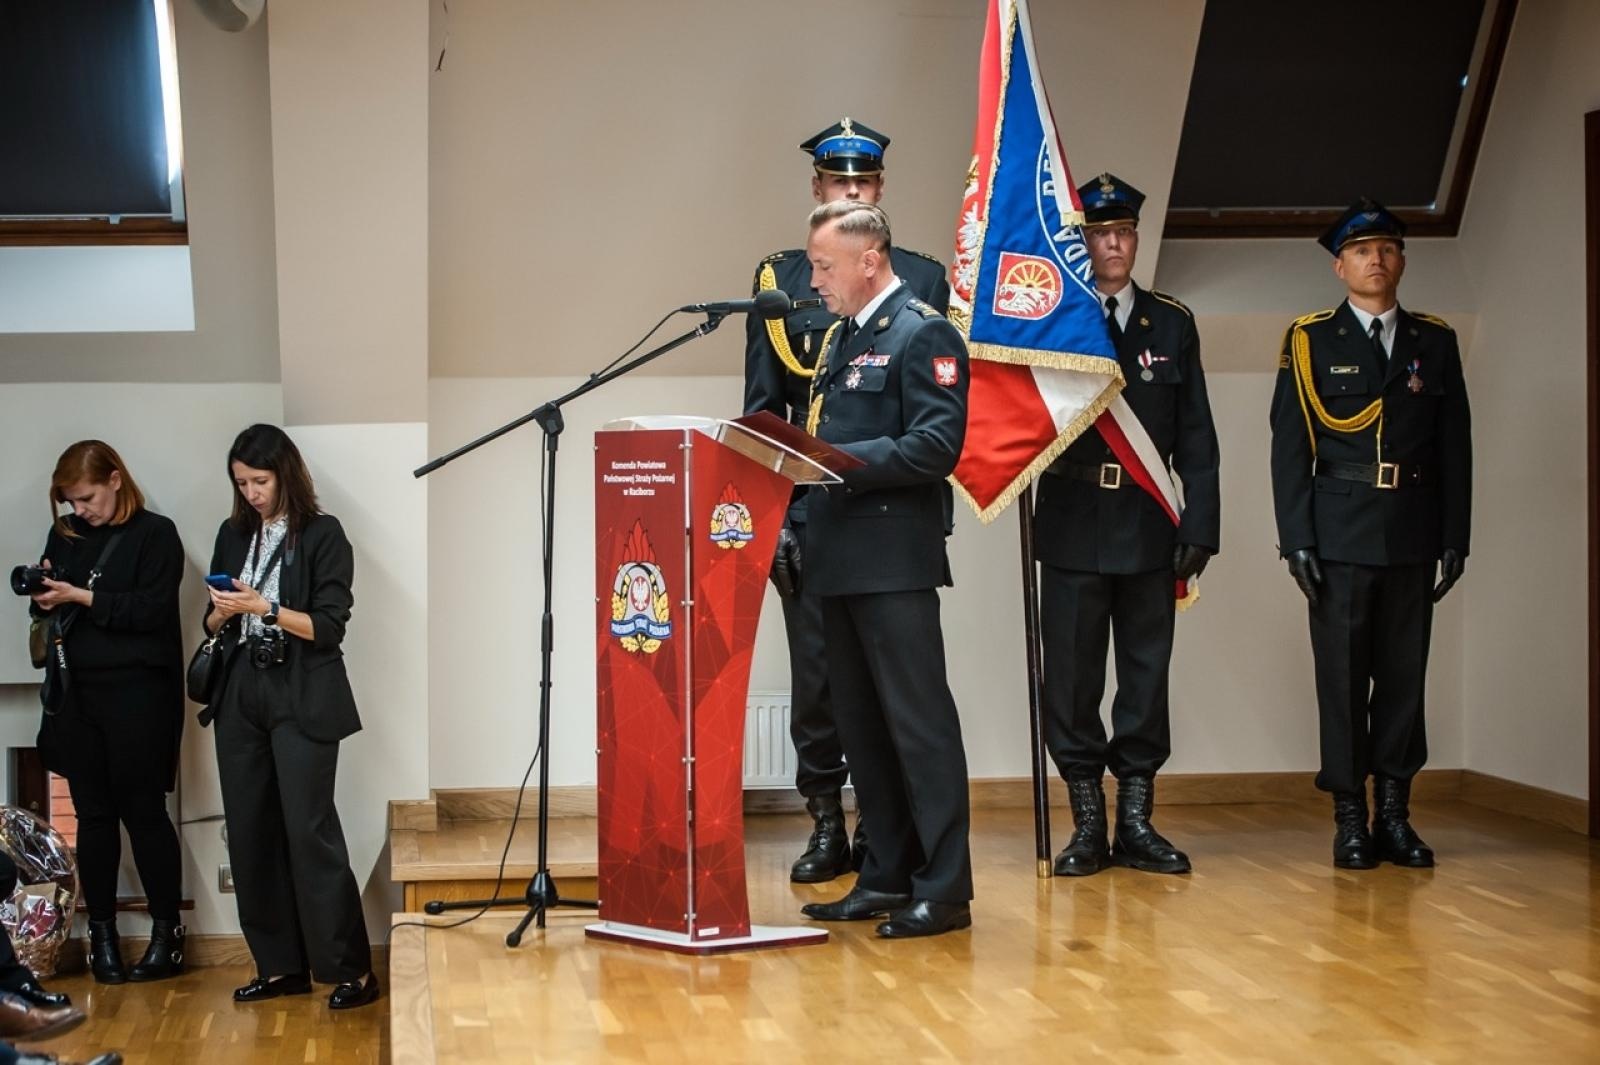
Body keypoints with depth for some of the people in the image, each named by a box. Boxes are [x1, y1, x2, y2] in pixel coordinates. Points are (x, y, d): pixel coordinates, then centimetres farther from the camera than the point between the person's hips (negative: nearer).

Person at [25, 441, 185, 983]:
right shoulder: (64, 535, 11)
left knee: (143, 811, 0)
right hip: (76, 694, 5)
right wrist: (43, 598, -6)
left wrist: (81, 597, -17)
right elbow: (50, 604, 16)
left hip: (138, 693, -5)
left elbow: (152, 609, -13)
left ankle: (167, 932, 10)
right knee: (93, 813, 7)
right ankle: (101, 933, 15)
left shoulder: (155, 533, -4)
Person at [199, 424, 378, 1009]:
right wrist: (223, 611, -6)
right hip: (241, 696, 6)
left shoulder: (322, 534, -3)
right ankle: (281, 966, 13)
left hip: (301, 699, -6)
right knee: (250, 832, 4)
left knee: (309, 831, -9)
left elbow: (329, 626, -7)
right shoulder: (235, 534, 12)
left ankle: (352, 970, -3)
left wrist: (264, 608, -16)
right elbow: (213, 624, 16)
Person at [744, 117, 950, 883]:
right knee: (816, 676, 3)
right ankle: (827, 828, 14)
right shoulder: (780, 280, 8)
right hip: (809, 514, 0)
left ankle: (882, 830, 15)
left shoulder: (923, 278, 8)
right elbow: (762, 410, 5)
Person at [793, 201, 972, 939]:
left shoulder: (922, 334, -8)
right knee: (862, 728, 12)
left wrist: (842, 460, -21)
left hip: (894, 561, -9)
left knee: (919, 723, -5)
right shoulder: (839, 338, 19)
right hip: (838, 561, 9)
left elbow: (936, 447, -17)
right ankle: (887, 877, 21)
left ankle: (944, 889, 1)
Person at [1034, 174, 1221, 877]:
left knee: (1146, 672, 5)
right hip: (1073, 527, -2)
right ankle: (1088, 823, 11)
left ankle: (1136, 822, 14)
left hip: (1149, 526, 2)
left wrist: (1200, 524, 0)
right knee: (1071, 675, 1)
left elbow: (1195, 435, 7)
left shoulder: (1172, 323, 9)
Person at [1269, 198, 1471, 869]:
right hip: (1340, 531, -2)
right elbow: (1290, 447, 0)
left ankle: (1394, 814, 12)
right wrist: (1296, 538, -8)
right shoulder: (1310, 341, 4)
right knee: (1342, 674, -1)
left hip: (1413, 532, 2)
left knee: (1404, 673, 4)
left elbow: (1455, 446, 10)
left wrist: (1455, 537, 4)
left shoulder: (1435, 342, 12)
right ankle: (1350, 819, 6)